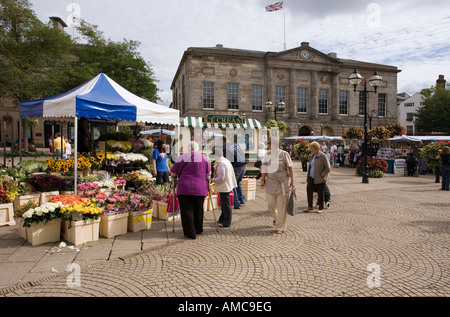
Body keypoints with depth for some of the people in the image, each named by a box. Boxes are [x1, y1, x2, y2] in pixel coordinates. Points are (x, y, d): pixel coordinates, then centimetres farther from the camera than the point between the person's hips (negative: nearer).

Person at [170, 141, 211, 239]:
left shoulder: (182, 157, 2)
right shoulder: (203, 157, 6)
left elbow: (173, 173, 4)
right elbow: (208, 173, 9)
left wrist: (174, 182, 19)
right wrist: (207, 183, 24)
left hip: (184, 188, -2)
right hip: (200, 189, 2)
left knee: (187, 210, 6)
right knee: (198, 210, 17)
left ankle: (190, 233, 7)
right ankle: (198, 230, 29)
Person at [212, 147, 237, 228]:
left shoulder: (221, 164, -23)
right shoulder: (226, 161, 8)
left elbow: (221, 178, -26)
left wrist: (214, 180, -11)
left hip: (224, 187, -10)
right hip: (227, 185, 10)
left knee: (226, 204, 0)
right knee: (224, 204, 19)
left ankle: (226, 222, 9)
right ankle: (222, 219, 31)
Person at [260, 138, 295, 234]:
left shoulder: (284, 154, -5)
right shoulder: (268, 154, 6)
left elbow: (290, 168, -1)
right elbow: (265, 168, 11)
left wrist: (292, 181, -4)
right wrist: (262, 179, 7)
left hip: (282, 182, -3)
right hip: (270, 181, 4)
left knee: (281, 205, 0)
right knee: (270, 204, 6)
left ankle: (281, 227, 12)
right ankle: (276, 217, 38)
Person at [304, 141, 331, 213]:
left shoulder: (323, 156, -14)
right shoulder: (313, 155, 9)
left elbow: (327, 168, -12)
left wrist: (321, 175, -16)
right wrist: (308, 176, 12)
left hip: (320, 179, -7)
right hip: (311, 177, 7)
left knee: (320, 194, 5)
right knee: (309, 191, 5)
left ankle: (321, 208, 20)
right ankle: (310, 206, 21)